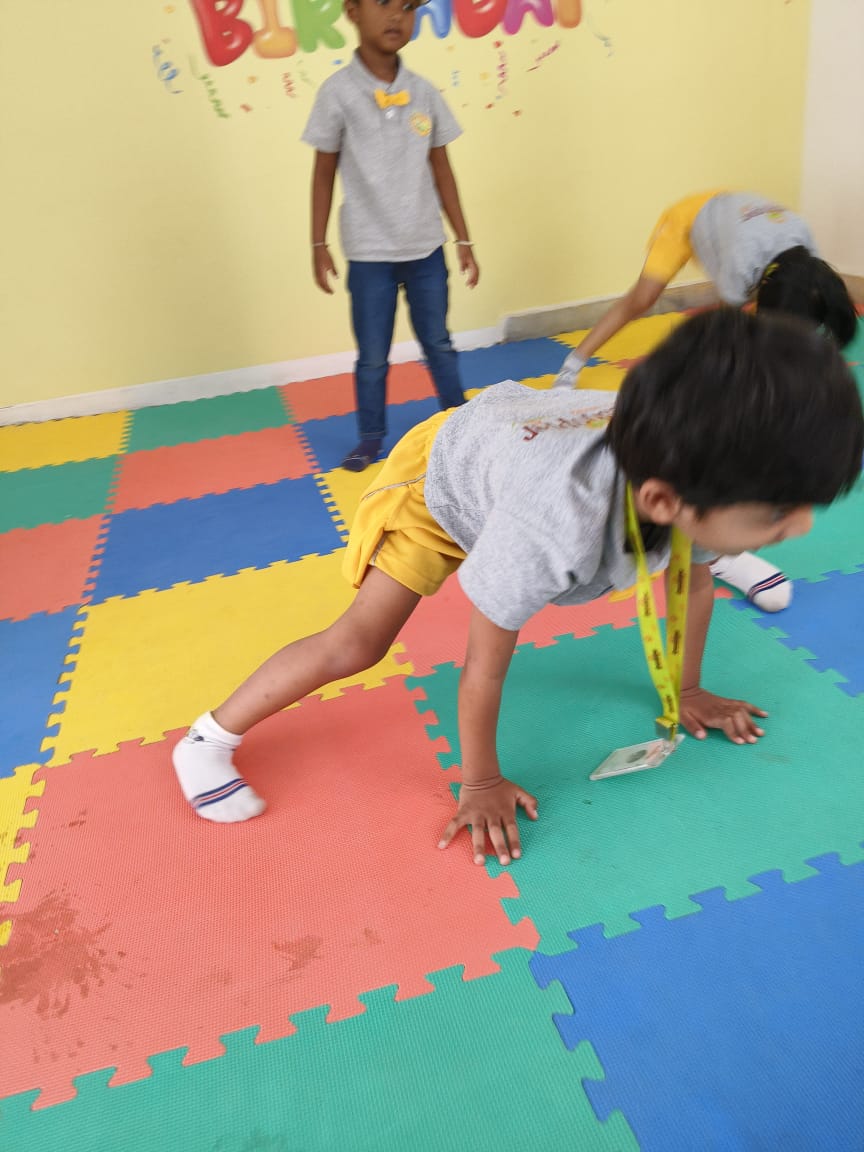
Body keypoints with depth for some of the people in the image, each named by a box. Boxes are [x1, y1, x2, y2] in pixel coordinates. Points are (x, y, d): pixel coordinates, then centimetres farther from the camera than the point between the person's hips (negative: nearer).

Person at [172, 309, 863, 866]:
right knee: (358, 644, -20)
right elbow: (485, 664, -31)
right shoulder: (550, 530, -48)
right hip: (444, 467, -6)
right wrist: (481, 781, -15)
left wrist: (688, 691, 7)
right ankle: (209, 741, -2)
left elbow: (693, 583, -7)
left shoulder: (703, 469, -30)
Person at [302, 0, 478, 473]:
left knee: (438, 343, 15)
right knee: (372, 355, 7)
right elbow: (324, 174, 0)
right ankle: (370, 438, 24)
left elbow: (442, 172, 6)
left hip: (426, 248, 3)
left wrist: (464, 241, 6)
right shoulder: (338, 92, -6)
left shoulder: (425, 93, 1)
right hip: (369, 253, -2)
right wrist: (319, 245, 0)